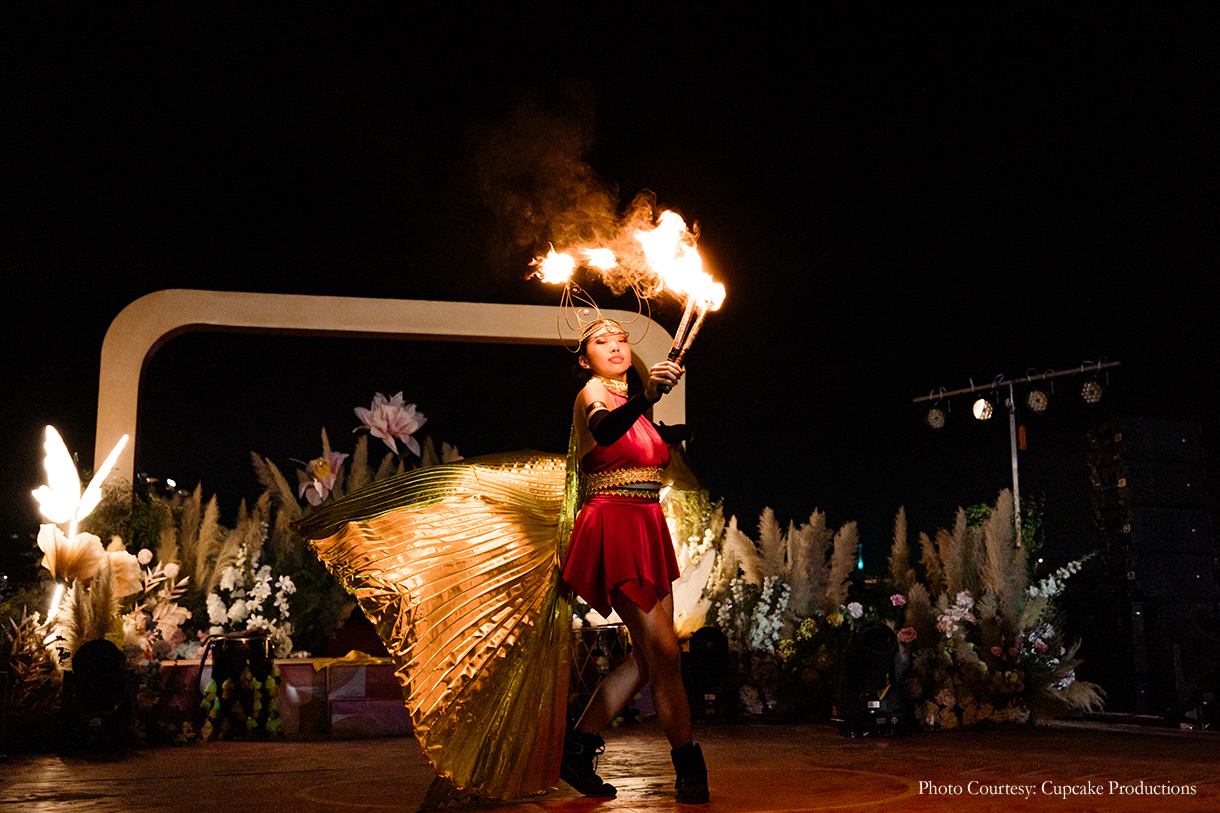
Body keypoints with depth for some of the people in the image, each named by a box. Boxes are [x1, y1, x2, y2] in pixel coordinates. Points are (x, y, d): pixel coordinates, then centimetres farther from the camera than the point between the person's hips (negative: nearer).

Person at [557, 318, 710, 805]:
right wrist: (644, 400, -47)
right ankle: (690, 768, -2)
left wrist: (672, 433, 21)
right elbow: (604, 431, -32)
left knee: (649, 657, 6)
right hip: (613, 525, -9)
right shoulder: (592, 394, -6)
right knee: (664, 650, -11)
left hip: (646, 528, 9)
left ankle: (578, 750, 14)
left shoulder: (630, 402, 20)